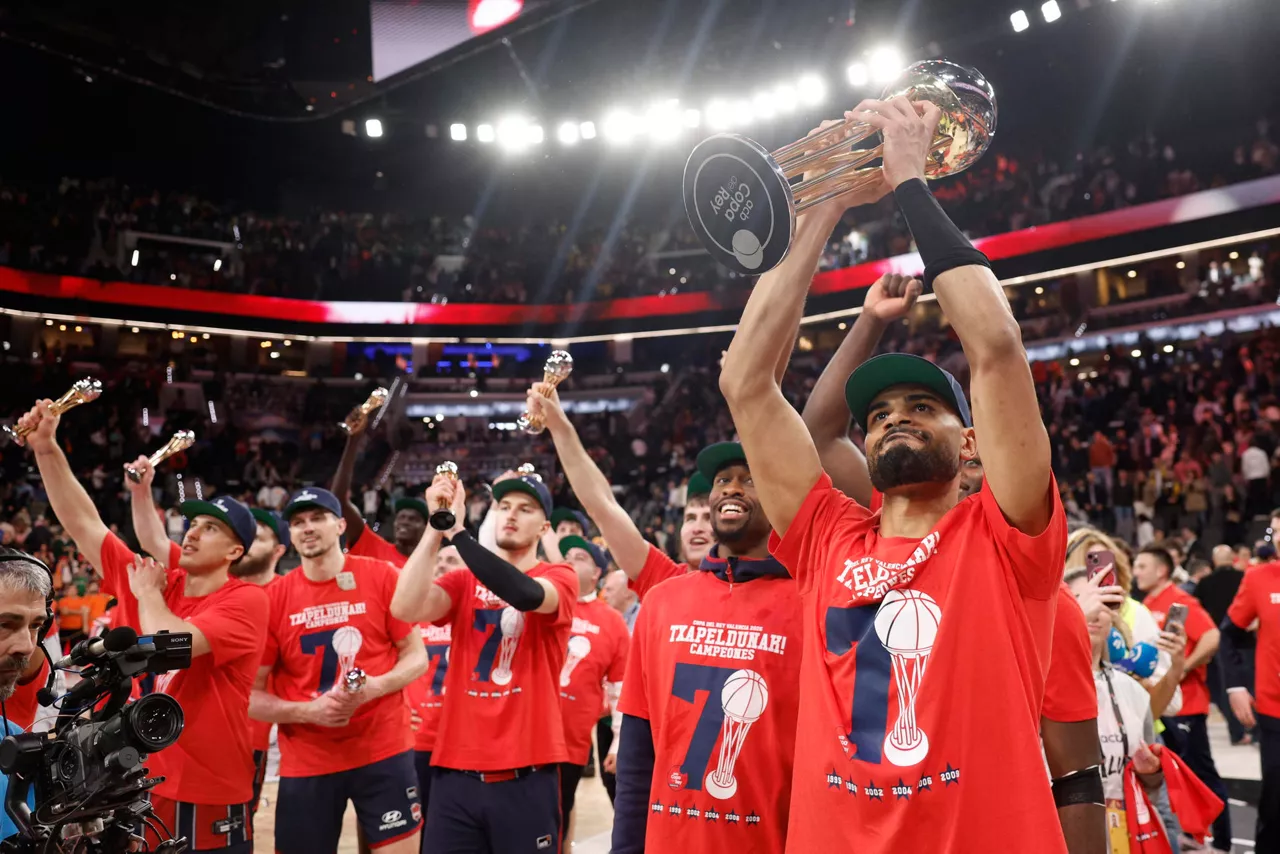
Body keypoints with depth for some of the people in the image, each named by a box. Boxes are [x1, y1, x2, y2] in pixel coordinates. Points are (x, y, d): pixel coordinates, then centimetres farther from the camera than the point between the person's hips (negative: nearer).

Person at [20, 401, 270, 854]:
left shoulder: (245, 602, -13)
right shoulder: (152, 579, 4)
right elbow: (84, 522, 3)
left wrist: (148, 594, -10)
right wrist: (46, 448, -5)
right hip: (134, 789, 5)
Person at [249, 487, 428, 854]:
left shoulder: (381, 577, -3)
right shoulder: (273, 598, -1)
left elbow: (416, 656, 2)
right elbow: (251, 696, 1)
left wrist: (376, 686, -16)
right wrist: (306, 710, -14)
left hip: (383, 750, -1)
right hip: (306, 762, 1)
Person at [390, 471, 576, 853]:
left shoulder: (560, 578, 1)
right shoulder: (464, 582, 9)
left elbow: (526, 594, -22)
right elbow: (405, 609, -9)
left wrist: (457, 530, -21)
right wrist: (436, 525, -15)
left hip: (525, 775, -2)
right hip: (457, 771, 3)